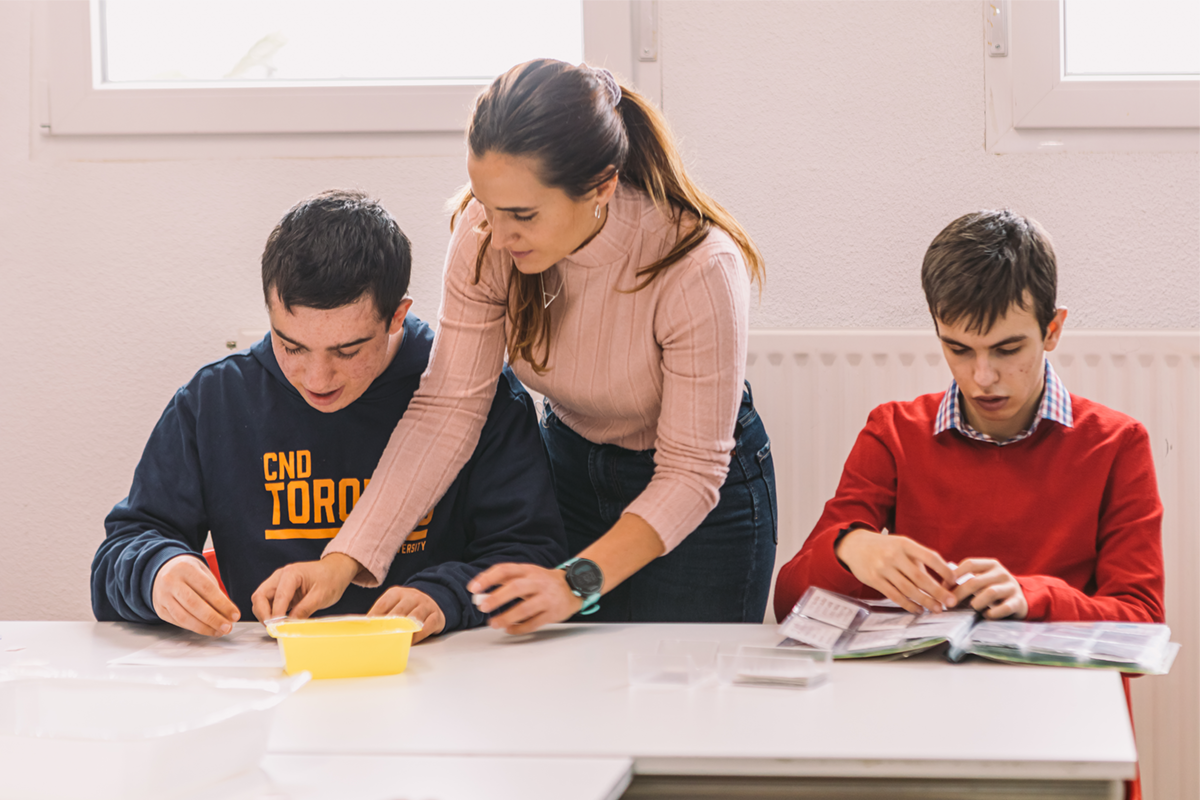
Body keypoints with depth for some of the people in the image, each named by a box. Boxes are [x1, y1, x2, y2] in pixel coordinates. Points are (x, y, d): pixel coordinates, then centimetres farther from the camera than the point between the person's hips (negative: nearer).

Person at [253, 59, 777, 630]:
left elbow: (690, 473, -28)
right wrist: (345, 560, -33)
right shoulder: (486, 237, -22)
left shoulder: (700, 268, -34)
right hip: (570, 465, 4)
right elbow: (448, 407, -22)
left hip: (705, 501, -4)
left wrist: (578, 583, -42)